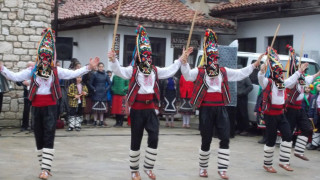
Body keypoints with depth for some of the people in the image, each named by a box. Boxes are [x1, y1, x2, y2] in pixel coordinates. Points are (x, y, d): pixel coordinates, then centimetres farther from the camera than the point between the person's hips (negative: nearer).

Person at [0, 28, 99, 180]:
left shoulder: (56, 71, 1)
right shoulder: (32, 71, 2)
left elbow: (73, 74, -3)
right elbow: (15, 77, -2)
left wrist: (88, 67, -12)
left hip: (50, 107, -2)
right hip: (36, 107, 2)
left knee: (48, 137, -8)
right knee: (39, 137, 8)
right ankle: (44, 167, 18)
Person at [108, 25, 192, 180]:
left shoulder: (155, 70, 9)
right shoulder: (132, 70, -6)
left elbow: (170, 70, 16)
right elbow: (119, 71, -21)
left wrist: (182, 58, 11)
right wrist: (113, 60, -40)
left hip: (151, 109, 4)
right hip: (137, 109, -4)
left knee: (154, 138, -2)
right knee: (136, 141, 4)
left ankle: (148, 167, 15)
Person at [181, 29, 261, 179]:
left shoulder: (224, 71, 11)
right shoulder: (200, 71, -2)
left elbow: (240, 73, 15)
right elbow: (187, 75, -19)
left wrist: (254, 65, 10)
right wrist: (184, 61, -35)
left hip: (221, 108, 4)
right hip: (206, 109, -4)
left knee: (225, 138, -3)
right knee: (206, 140, 4)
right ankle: (203, 168, 22)